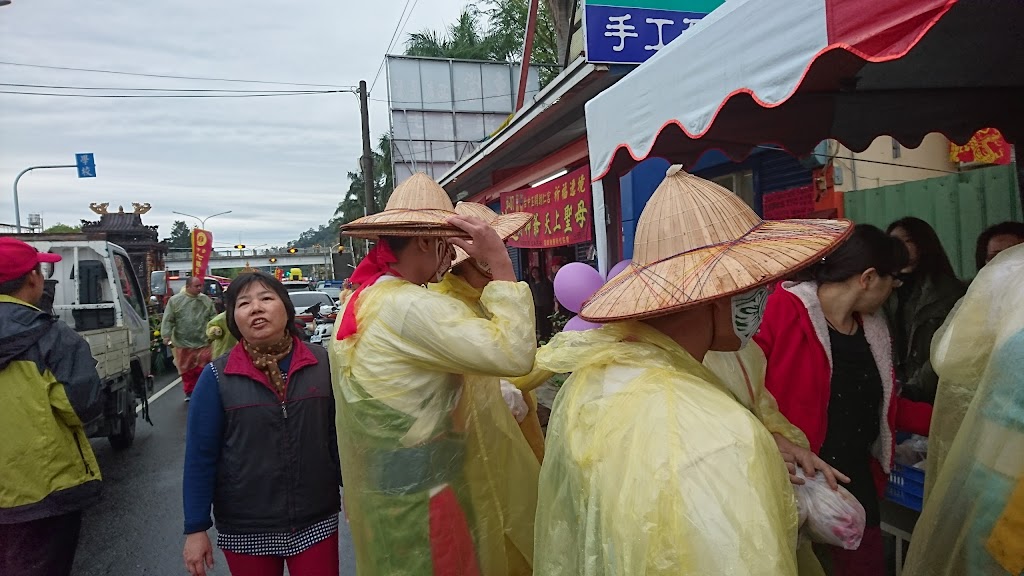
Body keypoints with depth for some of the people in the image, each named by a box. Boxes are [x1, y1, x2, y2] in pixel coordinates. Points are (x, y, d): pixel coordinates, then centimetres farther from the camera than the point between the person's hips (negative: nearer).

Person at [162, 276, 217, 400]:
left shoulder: (206, 300, 6)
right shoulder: (175, 300, -1)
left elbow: (213, 317, 11)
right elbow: (168, 320, -3)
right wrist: (166, 335, -11)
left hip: (203, 343, 1)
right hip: (183, 343, -1)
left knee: (202, 370, 4)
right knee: (187, 371, 8)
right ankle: (189, 392, 23)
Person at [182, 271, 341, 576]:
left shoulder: (322, 364, -5)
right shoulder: (216, 377, -8)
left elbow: (339, 434, 2)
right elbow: (201, 455, -5)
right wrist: (196, 528, -5)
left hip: (316, 521, 1)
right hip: (246, 530, 0)